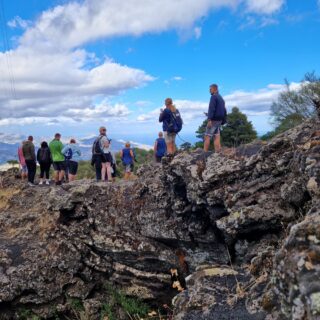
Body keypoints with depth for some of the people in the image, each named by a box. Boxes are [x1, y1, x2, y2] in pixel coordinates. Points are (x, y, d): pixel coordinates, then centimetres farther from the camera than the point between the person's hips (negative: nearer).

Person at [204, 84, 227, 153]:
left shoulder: (214, 97, -9)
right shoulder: (221, 98, 20)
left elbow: (211, 108, -20)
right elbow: (224, 111, 22)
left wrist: (209, 119, -25)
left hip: (213, 120, -9)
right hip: (219, 120, 9)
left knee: (207, 137, -8)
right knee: (216, 137, 6)